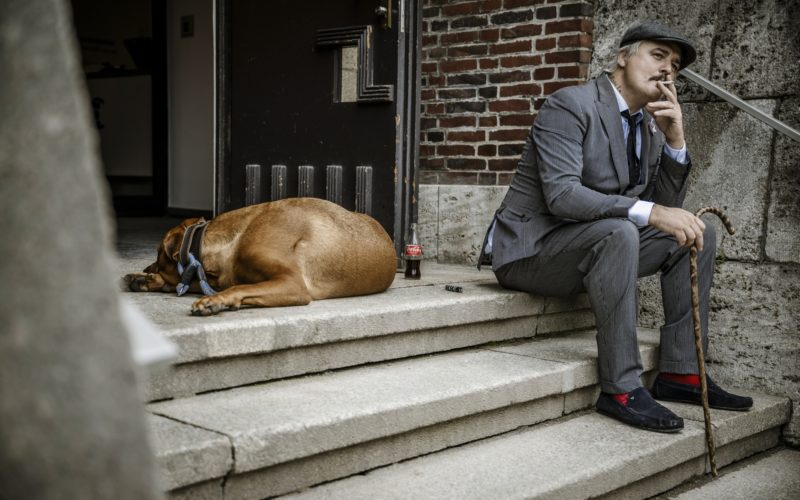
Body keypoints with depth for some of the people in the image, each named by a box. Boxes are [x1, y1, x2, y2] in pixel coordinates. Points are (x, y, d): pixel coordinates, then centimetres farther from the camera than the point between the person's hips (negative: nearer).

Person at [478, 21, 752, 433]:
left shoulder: (650, 127, 10)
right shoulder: (570, 105, -14)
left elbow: (667, 207, 7)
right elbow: (561, 194, -28)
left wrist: (675, 140, -6)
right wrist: (648, 211, -36)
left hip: (594, 245, 8)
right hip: (529, 250, -8)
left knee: (698, 231, 0)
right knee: (618, 232, -35)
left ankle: (680, 371, 0)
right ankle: (621, 388, -27)